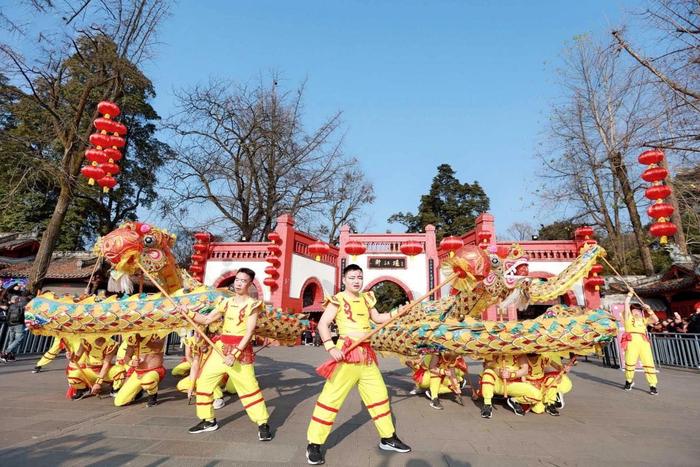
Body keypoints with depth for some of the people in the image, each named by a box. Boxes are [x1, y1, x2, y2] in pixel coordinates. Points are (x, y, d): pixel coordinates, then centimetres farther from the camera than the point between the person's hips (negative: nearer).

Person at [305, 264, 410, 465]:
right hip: (346, 352, -6)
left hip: (366, 353, 7)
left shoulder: (366, 298, 10)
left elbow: (377, 318, 21)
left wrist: (394, 314, 6)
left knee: (379, 394, 14)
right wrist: (331, 347, -23)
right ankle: (314, 445, 11)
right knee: (331, 397, -5)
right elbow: (323, 324, -13)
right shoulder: (338, 299, -9)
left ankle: (388, 438, 32)